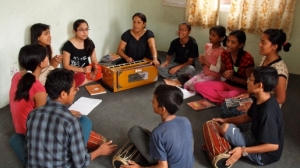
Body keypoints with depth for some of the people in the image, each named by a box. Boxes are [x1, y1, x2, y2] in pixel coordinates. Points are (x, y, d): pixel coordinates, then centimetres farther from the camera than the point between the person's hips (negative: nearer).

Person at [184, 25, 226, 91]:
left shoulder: (221, 51, -18)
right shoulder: (207, 46, 4)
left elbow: (218, 69, -21)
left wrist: (205, 62, -21)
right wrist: (202, 61, -9)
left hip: (214, 77, -7)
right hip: (203, 73, 7)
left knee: (194, 85, -26)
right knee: (186, 85, -11)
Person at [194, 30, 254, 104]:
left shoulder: (247, 58, -19)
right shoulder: (225, 54, -4)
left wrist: (233, 77, -24)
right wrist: (224, 74, -15)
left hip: (242, 88, -6)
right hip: (227, 84, 6)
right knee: (198, 85, -13)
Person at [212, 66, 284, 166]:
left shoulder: (268, 112, -33)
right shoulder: (260, 100, -5)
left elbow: (273, 145, -29)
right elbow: (248, 117, 13)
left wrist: (243, 151, -29)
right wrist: (225, 120, 8)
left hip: (264, 155, -9)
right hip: (256, 138, 9)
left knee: (225, 128, -18)